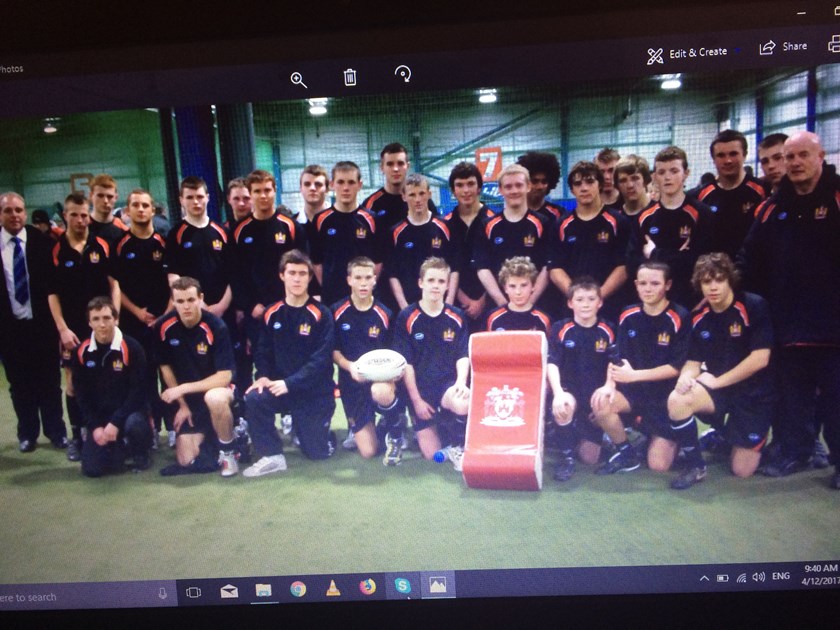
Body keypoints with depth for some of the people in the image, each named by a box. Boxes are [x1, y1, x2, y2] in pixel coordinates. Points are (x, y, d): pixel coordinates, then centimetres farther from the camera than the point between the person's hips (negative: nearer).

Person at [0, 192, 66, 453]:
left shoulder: (42, 241, -3)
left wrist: (55, 320, -5)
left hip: (42, 324, -1)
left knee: (49, 381, 10)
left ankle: (56, 431, 24)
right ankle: (27, 433, 26)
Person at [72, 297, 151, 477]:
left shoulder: (131, 348, -15)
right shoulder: (82, 352, -3)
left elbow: (139, 391, -15)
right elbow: (81, 394, 2)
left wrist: (116, 422, -21)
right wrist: (95, 426, -8)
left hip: (130, 411, -3)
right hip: (100, 416, 4)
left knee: (134, 425, -38)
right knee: (91, 468, -11)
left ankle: (140, 455, -3)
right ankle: (118, 446, 23)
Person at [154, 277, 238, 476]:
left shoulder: (215, 327, -22)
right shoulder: (164, 327, -12)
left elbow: (225, 377, -22)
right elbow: (166, 368, 2)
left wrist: (183, 388, -24)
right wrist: (182, 405, 0)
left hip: (216, 388, -3)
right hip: (187, 399, 3)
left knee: (214, 398, -40)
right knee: (186, 461, -6)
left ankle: (228, 450, -14)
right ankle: (206, 435, 27)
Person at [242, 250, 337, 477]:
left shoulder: (321, 315, -12)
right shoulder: (271, 314, 0)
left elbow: (320, 359, -18)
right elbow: (262, 351, 4)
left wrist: (289, 383, -24)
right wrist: (263, 377, -15)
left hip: (315, 393, -3)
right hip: (280, 387, 3)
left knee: (317, 452, 3)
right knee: (254, 398, -27)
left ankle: (322, 431, 38)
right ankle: (272, 456, -11)